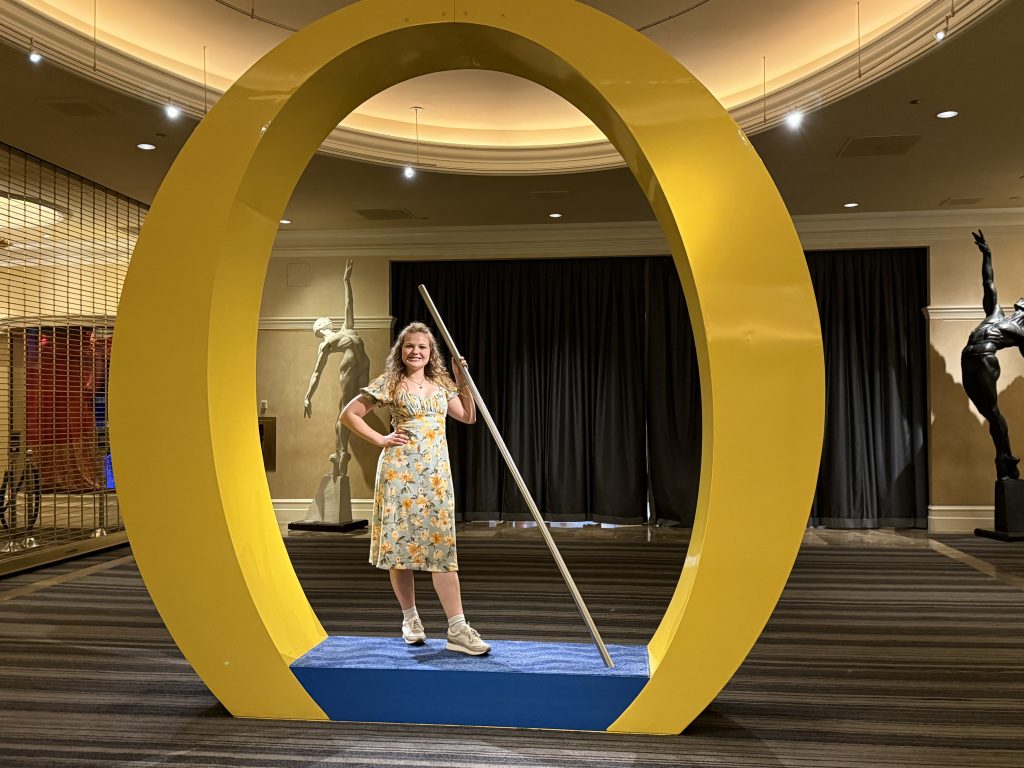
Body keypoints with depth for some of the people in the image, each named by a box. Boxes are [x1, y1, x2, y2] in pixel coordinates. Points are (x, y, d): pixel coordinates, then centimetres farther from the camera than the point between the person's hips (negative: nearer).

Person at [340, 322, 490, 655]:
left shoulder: (441, 384, 13)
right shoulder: (389, 383, 1)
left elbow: (469, 417, 15)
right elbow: (349, 414, 2)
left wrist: (463, 382, 4)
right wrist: (381, 440, -4)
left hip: (436, 473, 3)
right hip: (400, 470, -3)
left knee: (442, 547, -4)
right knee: (400, 542, 2)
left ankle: (457, 629, -7)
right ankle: (410, 618, 19)